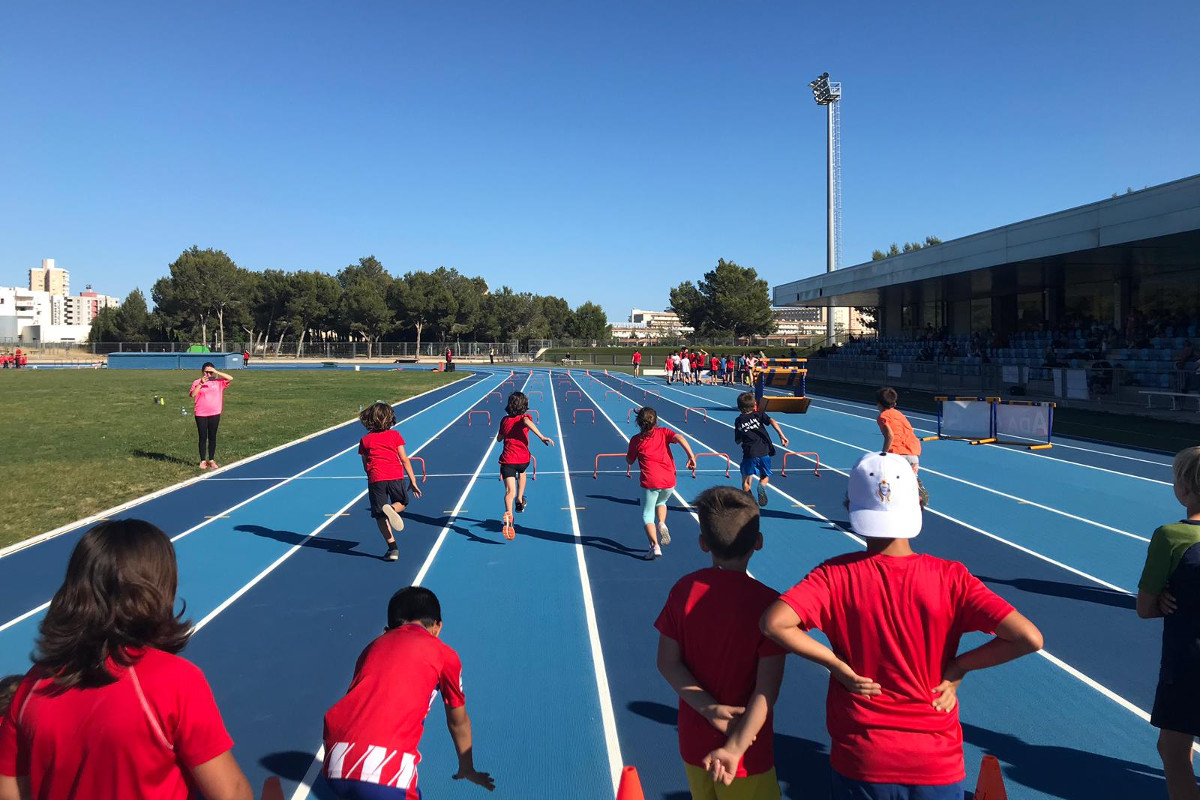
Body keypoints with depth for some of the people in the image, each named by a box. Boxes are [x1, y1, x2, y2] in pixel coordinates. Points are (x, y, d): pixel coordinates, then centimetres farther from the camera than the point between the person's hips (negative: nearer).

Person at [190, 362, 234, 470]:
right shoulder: (197, 382, 1)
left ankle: (211, 460, 18)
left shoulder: (218, 382, 4)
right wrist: (201, 383, -21)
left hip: (215, 414, 1)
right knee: (203, 438, 4)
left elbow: (230, 378, -10)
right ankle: (203, 461, 13)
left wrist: (217, 372, -15)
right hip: (201, 414, -1)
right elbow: (192, 395, -12)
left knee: (212, 437, 8)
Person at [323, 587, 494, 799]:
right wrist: (467, 770, 46)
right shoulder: (443, 654, 14)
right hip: (387, 775, -5)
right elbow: (458, 722, 28)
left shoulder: (373, 646, 24)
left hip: (335, 766, 5)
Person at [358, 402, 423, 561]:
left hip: (375, 479, 0)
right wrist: (413, 481, 10)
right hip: (395, 476, 0)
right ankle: (391, 508, -11)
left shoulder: (365, 440, 12)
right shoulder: (395, 435, 9)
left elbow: (365, 466, 15)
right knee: (402, 503, 24)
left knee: (380, 515, 9)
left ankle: (393, 548, 3)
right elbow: (404, 460, 7)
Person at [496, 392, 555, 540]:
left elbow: (499, 438, 23)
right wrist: (542, 437, -33)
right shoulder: (525, 417, 1)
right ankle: (520, 501, 43)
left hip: (507, 459, 0)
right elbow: (527, 422, -26)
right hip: (523, 458, 0)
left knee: (510, 491, -12)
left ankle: (508, 515, -38)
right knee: (522, 473, 37)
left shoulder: (505, 420, 11)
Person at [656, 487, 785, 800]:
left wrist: (709, 709, -14)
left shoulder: (684, 590, -9)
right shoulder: (767, 603, -20)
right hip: (746, 757, -4)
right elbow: (767, 688, -22)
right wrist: (736, 747, -22)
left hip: (693, 745, 4)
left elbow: (668, 662, -7)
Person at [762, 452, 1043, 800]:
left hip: (859, 762, 0)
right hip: (937, 765, 0)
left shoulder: (837, 575, -14)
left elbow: (774, 622, -27)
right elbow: (1029, 638, -19)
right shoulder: (950, 578, -12)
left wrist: (838, 665, -15)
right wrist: (959, 666, -6)